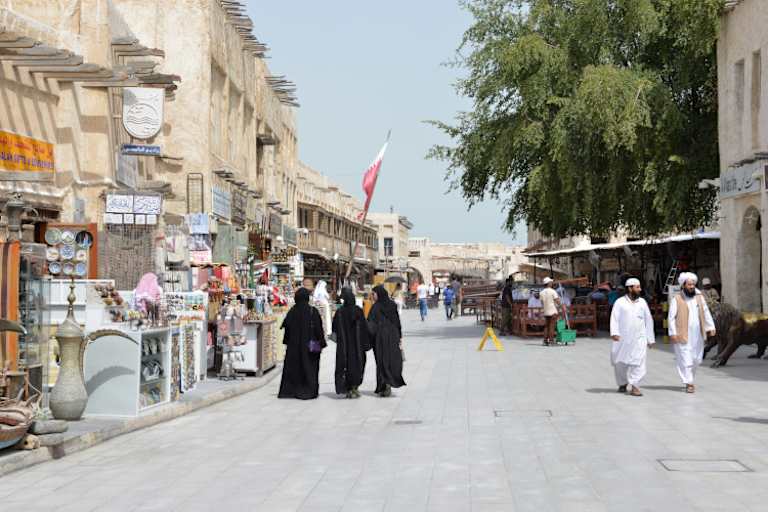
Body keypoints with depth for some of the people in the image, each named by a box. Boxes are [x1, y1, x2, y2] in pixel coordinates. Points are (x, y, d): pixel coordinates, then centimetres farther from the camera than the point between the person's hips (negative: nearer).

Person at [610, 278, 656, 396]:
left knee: (639, 362, -12)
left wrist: (650, 338, 13)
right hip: (622, 339, -1)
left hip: (639, 339, 1)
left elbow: (648, 320, 14)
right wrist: (614, 332, -21)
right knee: (620, 363, 7)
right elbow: (614, 318, -6)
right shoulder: (620, 302, 2)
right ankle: (622, 384, 27)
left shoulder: (642, 302, 11)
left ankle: (634, 385, -10)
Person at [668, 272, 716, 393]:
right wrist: (672, 333, -12)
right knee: (685, 359, -7)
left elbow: (706, 313, 13)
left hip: (697, 334, 5)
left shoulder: (699, 297, 9)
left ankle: (690, 378, 30)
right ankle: (688, 383, -4)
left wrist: (711, 327, 3)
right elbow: (671, 317, -6)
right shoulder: (676, 299, -5)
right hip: (683, 335, -5)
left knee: (696, 359, 11)